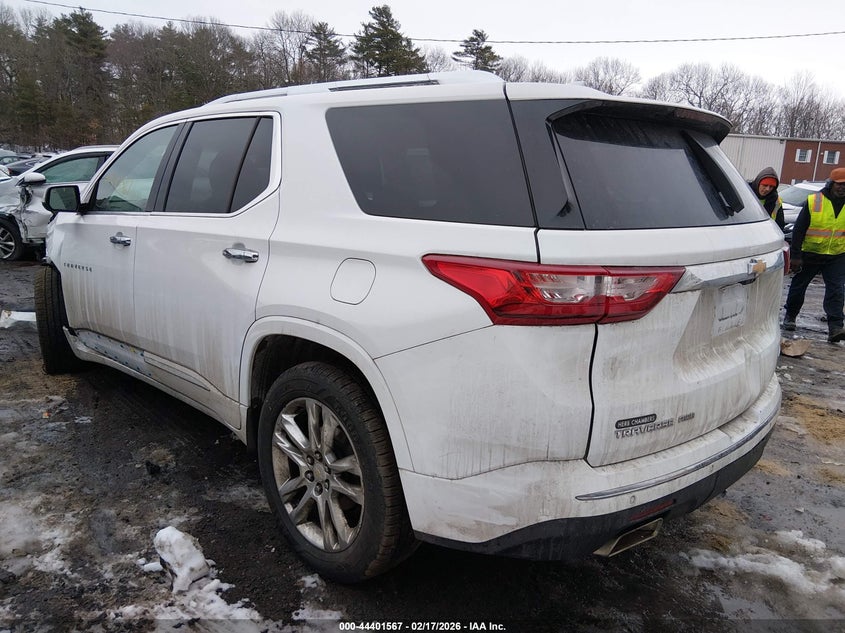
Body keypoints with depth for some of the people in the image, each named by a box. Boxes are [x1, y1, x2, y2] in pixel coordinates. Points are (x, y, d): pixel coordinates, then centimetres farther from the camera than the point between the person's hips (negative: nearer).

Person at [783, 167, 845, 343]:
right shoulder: (813, 201, -9)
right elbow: (798, 229, -8)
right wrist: (795, 255, -12)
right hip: (809, 254, -2)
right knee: (798, 287, 11)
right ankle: (790, 316, 32)